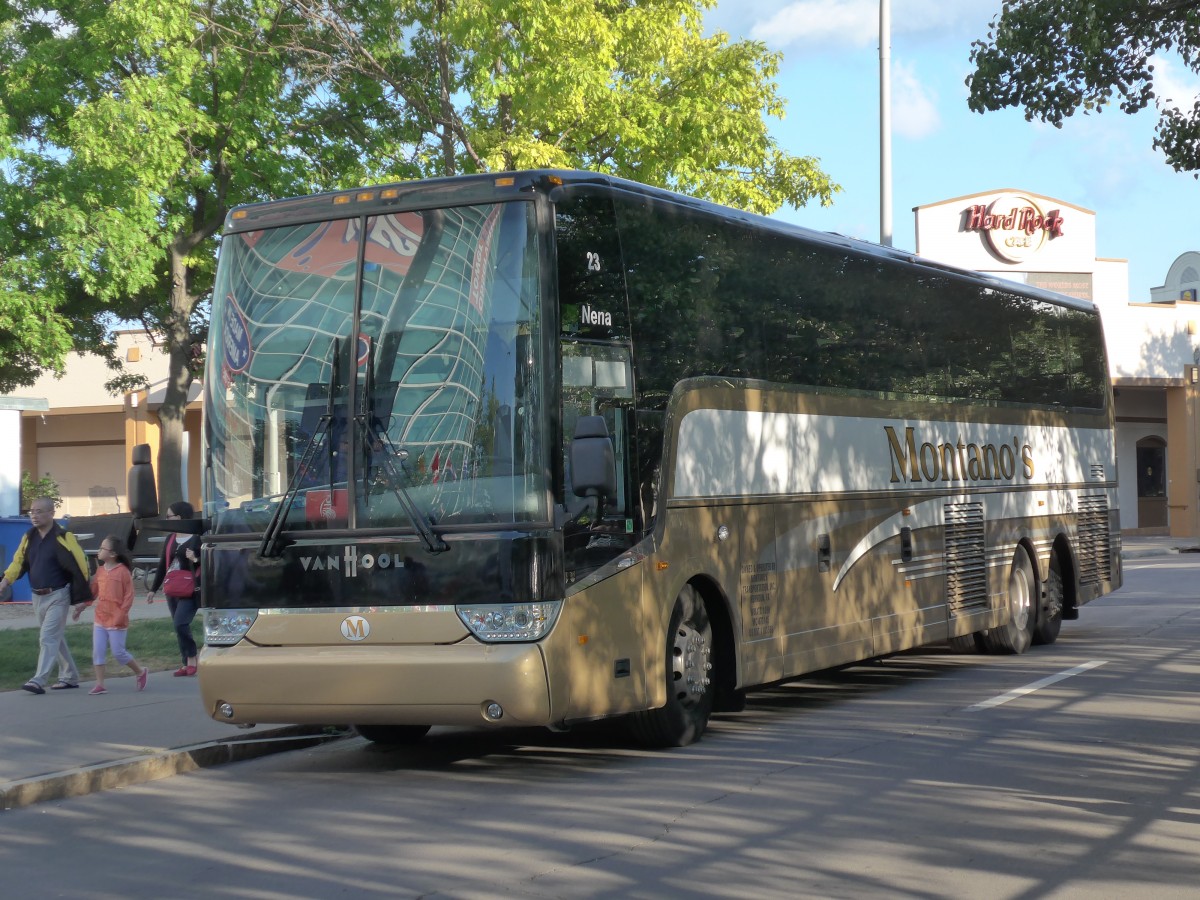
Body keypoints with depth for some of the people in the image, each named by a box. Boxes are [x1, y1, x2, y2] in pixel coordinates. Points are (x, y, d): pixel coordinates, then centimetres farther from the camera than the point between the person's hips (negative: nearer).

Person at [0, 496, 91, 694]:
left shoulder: (63, 537, -12)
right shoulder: (28, 537, 8)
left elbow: (79, 565, -14)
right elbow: (18, 562, 7)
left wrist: (81, 596, -15)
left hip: (57, 596, -7)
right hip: (38, 597, 7)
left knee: (48, 637, -13)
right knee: (56, 638, 15)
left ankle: (39, 681, -17)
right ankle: (70, 676, 25)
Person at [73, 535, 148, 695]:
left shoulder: (123, 571, -11)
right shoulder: (100, 570, 8)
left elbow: (129, 596, -11)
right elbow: (93, 592, 16)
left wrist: (120, 616, -16)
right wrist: (80, 608, 13)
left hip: (117, 622, -6)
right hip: (100, 620, 6)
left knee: (118, 652, -1)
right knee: (97, 652, 2)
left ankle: (141, 671, 22)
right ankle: (100, 685, 7)